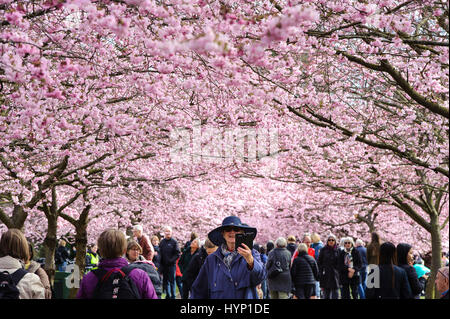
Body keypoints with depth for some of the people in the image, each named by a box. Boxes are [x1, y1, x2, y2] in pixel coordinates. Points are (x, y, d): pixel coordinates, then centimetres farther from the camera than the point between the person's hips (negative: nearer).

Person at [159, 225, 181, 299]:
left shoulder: (174, 242, -3)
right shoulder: (162, 242, 10)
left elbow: (178, 253, -7)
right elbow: (160, 253, 13)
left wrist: (171, 260, -16)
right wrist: (160, 262, 1)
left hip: (171, 265, -4)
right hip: (163, 265, 4)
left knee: (172, 281, -2)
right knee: (165, 281, 9)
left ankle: (173, 296, 4)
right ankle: (168, 295, 19)